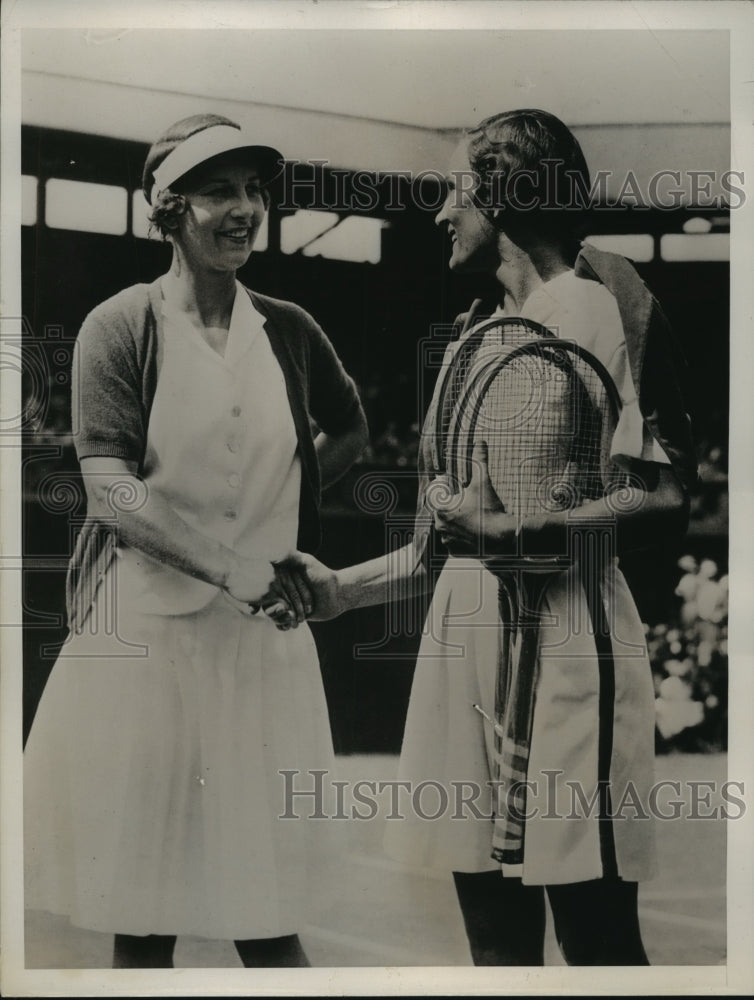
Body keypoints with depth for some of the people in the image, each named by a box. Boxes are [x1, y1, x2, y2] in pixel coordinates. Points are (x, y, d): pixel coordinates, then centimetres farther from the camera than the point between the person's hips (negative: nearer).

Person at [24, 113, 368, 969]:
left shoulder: (289, 332, 8)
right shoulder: (120, 328, -3)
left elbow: (350, 432, 26)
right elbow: (111, 492, -12)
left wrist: (281, 505, 10)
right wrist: (235, 572, -23)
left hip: (263, 641, 3)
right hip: (145, 633, -2)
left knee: (267, 918, 4)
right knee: (141, 919, 5)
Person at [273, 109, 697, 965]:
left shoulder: (595, 302, -3)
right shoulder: (473, 336, 19)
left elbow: (663, 499, -13)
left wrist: (514, 531, -20)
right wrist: (343, 589, 16)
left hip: (559, 630, -7)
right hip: (466, 629, 7)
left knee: (594, 928, -4)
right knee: (495, 932, 11)